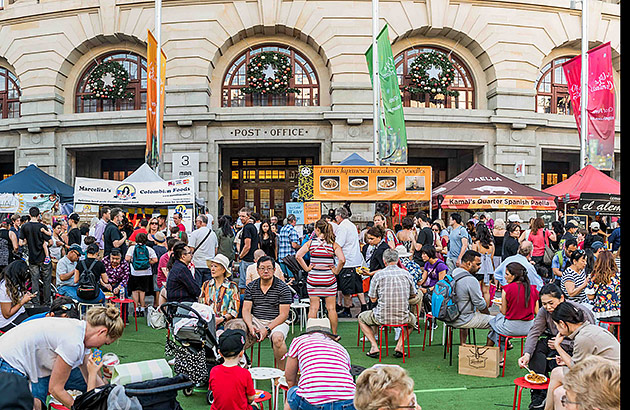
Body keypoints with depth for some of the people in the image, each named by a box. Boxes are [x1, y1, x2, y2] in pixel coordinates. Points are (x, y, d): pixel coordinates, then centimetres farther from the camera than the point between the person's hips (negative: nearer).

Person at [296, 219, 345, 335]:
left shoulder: (310, 242, -3)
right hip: (329, 278, 0)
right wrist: (336, 271, -4)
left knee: (313, 307, 8)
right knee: (331, 308, 9)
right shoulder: (334, 244, -5)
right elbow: (342, 259, -17)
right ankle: (334, 334, 16)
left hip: (313, 278, 1)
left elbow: (298, 256, -9)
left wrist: (306, 268, -2)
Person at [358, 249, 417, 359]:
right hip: (402, 318, 2)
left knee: (361, 318, 26)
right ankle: (399, 346, 16)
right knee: (412, 319, 37)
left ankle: (374, 346, 10)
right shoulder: (406, 274, 1)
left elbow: (373, 299, -2)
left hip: (382, 318, -2)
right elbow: (413, 295, 13)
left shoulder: (378, 275, -7)